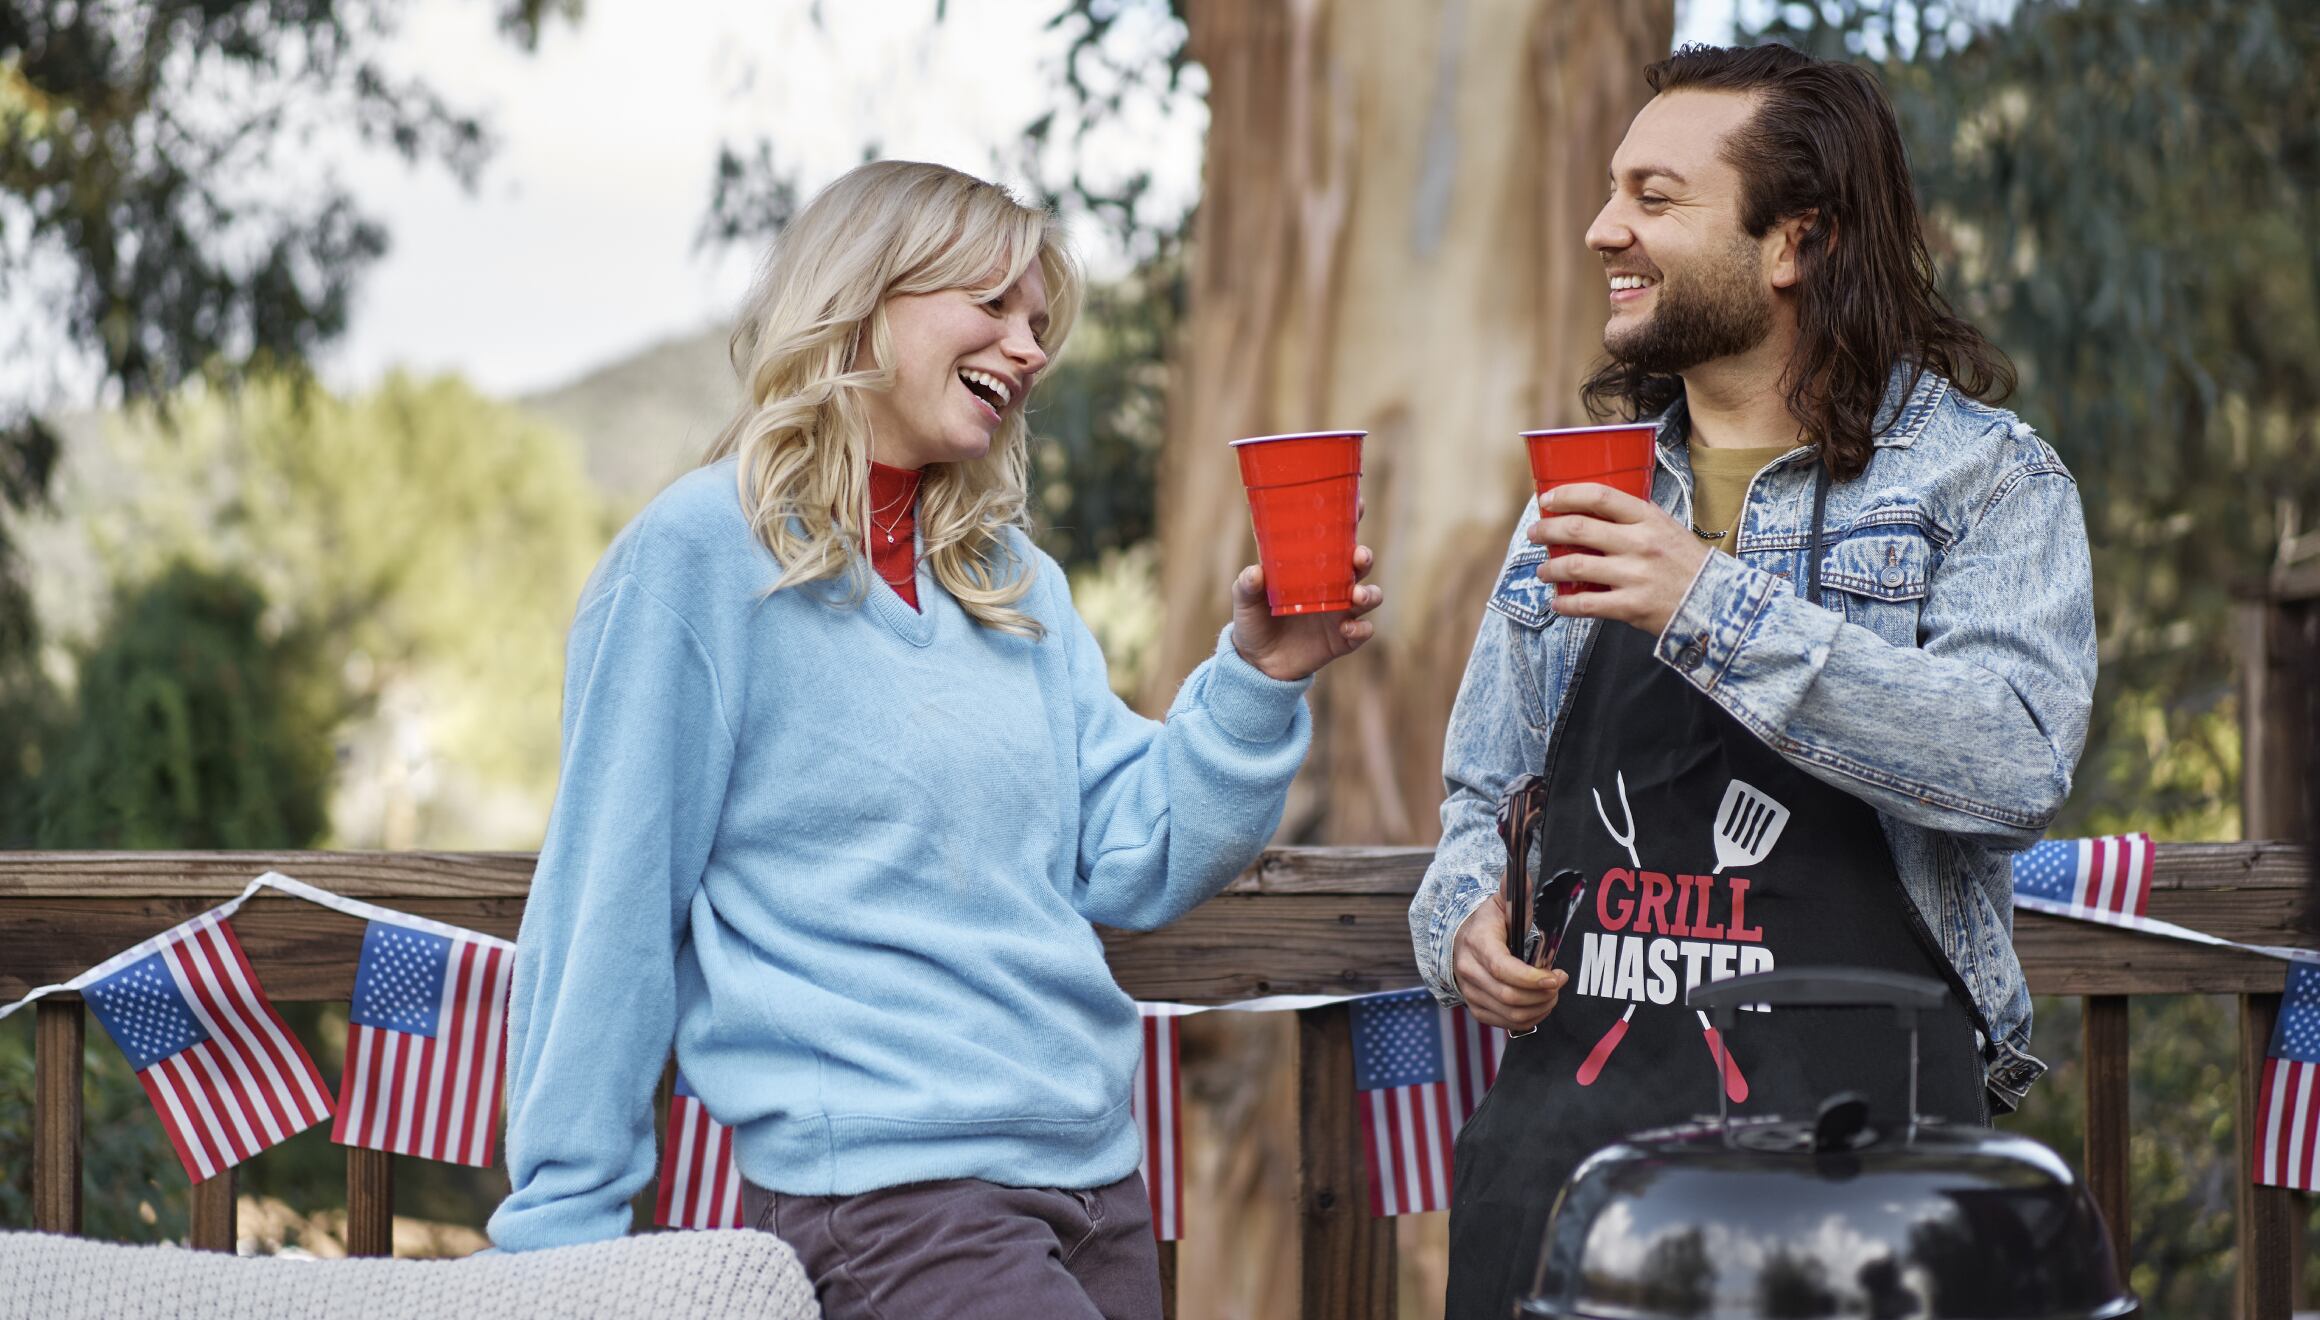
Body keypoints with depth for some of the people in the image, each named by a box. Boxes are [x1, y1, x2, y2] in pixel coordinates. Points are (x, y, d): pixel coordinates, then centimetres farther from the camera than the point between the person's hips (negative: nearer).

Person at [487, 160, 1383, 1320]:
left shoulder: (1016, 583, 15)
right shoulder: (701, 553, -5)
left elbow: (1135, 867, 10)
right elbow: (608, 908, -6)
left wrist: (1258, 678, -4)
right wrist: (561, 1226, -7)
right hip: (877, 1181, -7)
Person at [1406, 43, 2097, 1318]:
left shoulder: (1984, 478, -1)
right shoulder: (1584, 489, 17)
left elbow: (2018, 761, -18)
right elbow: (1484, 794, 23)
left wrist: (1712, 609, -21)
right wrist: (1465, 918, 0)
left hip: (1850, 1149, -4)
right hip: (1564, 1122, 5)